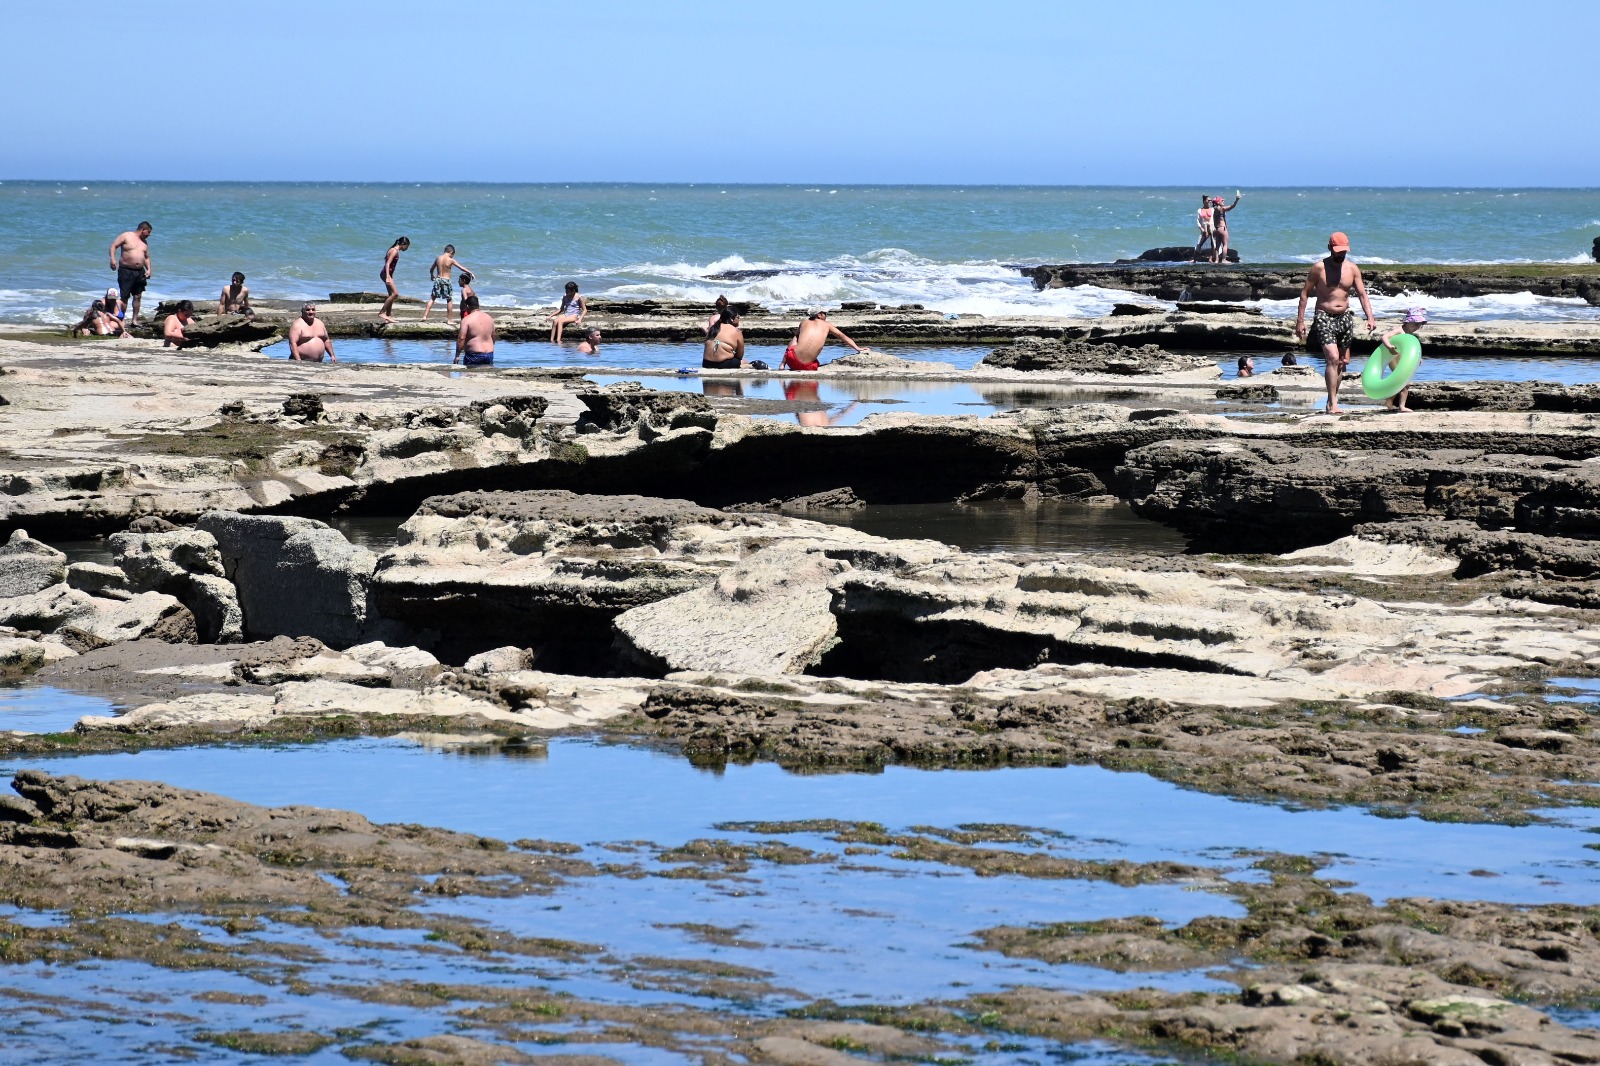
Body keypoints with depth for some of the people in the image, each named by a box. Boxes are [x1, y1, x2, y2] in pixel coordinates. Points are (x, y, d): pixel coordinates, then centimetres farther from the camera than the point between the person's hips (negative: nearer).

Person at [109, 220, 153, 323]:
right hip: (126, 271, -6)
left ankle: (135, 320, 11)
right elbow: (113, 246, -6)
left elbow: (146, 257, 21)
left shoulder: (144, 242, 16)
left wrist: (148, 269, 6)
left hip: (140, 272, 6)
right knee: (124, 297, -6)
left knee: (138, 297, 5)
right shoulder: (126, 236, -3)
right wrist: (113, 259, -21)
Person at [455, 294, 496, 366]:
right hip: (489, 354, 6)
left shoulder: (466, 320, -9)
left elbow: (461, 338, -16)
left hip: (474, 355, -6)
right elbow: (493, 337, 22)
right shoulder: (489, 318, 13)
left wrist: (457, 356, -13)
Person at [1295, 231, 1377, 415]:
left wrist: (1370, 318, -9)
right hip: (1324, 317, -5)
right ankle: (1333, 403, -20)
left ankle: (1333, 399, 19)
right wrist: (1300, 320, -7)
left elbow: (1362, 294, 4)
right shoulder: (1319, 268, -5)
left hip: (1345, 317, 5)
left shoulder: (1352, 269, 5)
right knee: (1332, 358, -18)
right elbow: (1305, 293, -3)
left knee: (1342, 362, 8)